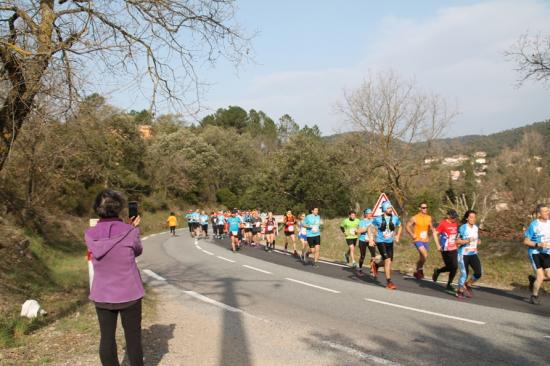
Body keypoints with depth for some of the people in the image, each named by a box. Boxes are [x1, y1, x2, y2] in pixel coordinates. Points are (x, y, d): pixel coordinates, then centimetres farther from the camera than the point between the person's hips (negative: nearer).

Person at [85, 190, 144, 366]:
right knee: (133, 337, 11)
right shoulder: (130, 232, -15)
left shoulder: (90, 235, -6)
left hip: (102, 295, 3)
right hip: (129, 293, -2)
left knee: (106, 338, 13)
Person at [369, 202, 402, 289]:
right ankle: (389, 282, -9)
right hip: (381, 242, -5)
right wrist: (371, 239, -6)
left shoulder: (395, 218, 1)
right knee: (387, 261, -16)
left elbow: (400, 227, 21)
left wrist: (397, 236, 9)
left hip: (390, 242, 5)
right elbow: (370, 228, 4)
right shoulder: (378, 219, -7)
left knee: (388, 262, 9)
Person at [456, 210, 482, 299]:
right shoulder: (462, 228, -11)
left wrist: (478, 241, 0)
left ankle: (468, 285, 20)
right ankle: (459, 291, 18)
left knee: (478, 273, -8)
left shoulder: (476, 228, 8)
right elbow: (457, 241, -10)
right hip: (463, 254, -5)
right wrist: (467, 241, -24)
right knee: (464, 274, -6)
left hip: (473, 254, 5)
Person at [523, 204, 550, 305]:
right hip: (535, 252, -5)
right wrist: (539, 244, -21)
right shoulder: (533, 225, -12)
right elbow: (526, 241, -9)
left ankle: (533, 280, 29)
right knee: (541, 276, -10)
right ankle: (534, 297, 12)